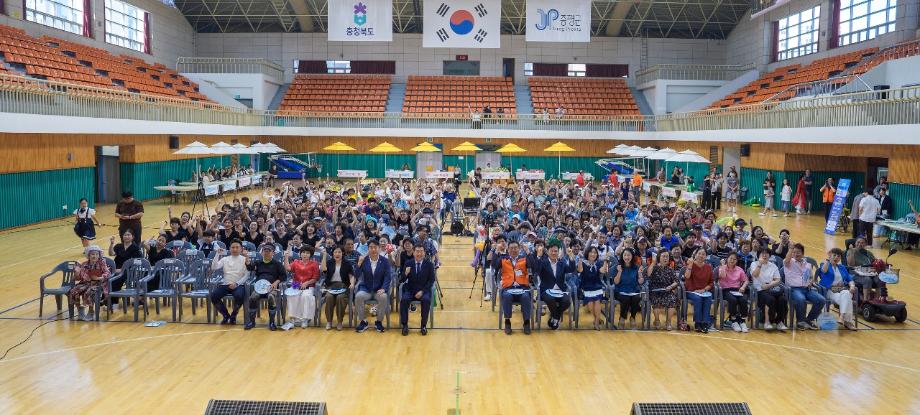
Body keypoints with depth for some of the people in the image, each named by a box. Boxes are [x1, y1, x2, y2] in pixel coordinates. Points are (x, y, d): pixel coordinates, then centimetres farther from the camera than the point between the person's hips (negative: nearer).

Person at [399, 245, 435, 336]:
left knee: (426, 300, -31)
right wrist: (405, 274, -25)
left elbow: (431, 280, -2)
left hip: (424, 290, -1)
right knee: (403, 299, -28)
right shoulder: (408, 263, 1)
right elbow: (403, 280, -1)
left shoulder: (429, 264, -2)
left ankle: (424, 325, -15)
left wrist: (422, 291, -14)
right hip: (410, 290, 1)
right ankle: (404, 325, -14)